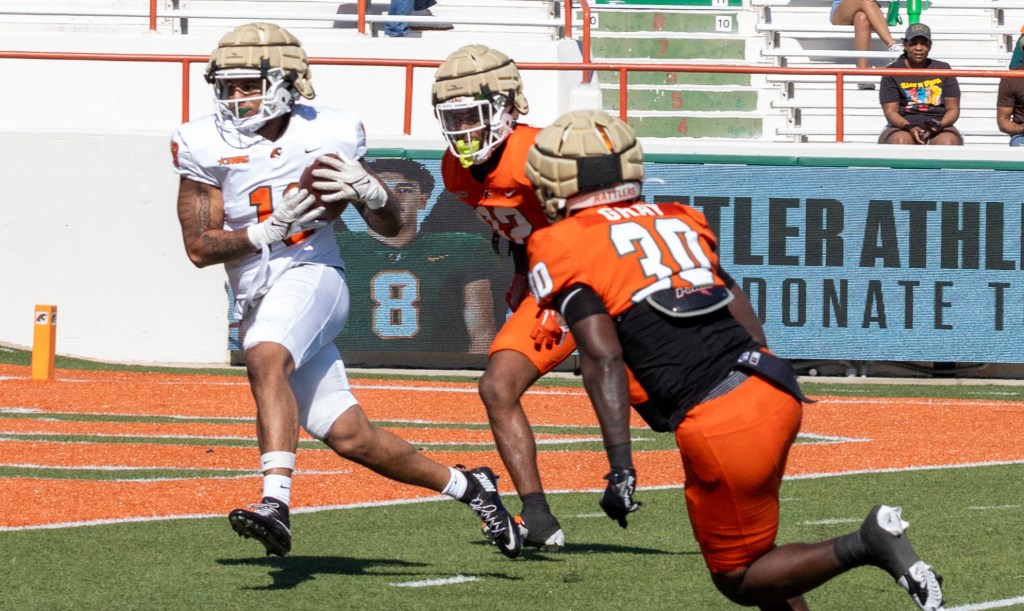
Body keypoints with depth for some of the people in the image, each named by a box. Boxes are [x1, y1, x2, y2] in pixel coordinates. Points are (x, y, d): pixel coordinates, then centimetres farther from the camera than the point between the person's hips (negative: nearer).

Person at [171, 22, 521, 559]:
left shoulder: (326, 136, -1)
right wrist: (269, 231, -17)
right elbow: (199, 248, -4)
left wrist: (368, 191, -15)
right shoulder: (207, 147, 0)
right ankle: (465, 486, 24)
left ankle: (276, 502, -48)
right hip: (257, 302, 4)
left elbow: (391, 228, 7)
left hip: (312, 277, -3)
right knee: (350, 438, 4)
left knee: (265, 358, -35)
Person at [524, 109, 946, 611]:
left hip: (720, 427, -7)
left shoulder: (565, 249, 1)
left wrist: (620, 466, -16)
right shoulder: (677, 221, 20)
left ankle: (865, 545, -10)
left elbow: (602, 356, -11)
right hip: (771, 386, 7)